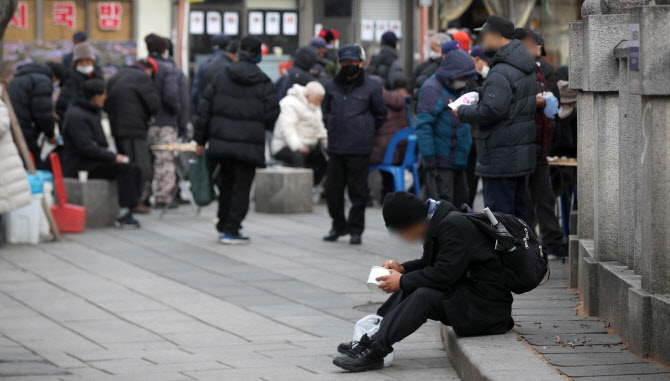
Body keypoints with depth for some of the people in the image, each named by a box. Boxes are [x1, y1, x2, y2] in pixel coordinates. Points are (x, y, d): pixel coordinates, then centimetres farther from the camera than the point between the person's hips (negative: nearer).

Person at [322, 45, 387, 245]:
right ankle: (338, 225, 23)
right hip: (335, 146, 4)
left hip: (359, 148, -4)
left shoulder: (372, 86, -1)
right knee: (333, 188, 7)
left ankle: (355, 230, 9)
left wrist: (365, 130, 8)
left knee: (357, 191, 0)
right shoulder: (333, 85, 10)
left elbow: (380, 115, 8)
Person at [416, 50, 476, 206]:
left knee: (460, 201, 12)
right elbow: (423, 125, -18)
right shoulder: (432, 90, -12)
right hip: (441, 162, -9)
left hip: (458, 162, 10)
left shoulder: (457, 90, 18)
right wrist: (429, 158, -22)